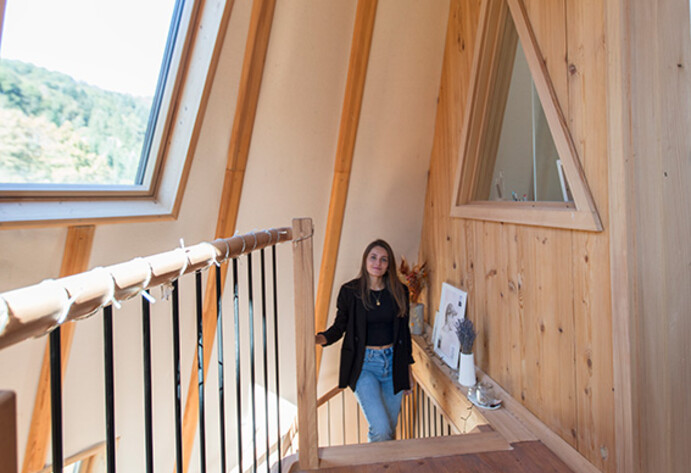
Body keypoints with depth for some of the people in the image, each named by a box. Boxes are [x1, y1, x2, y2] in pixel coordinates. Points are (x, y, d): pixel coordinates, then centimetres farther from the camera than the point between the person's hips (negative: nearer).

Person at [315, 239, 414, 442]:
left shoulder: (399, 292, 2)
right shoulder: (350, 291, -6)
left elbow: (404, 331, 10)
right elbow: (339, 326, 1)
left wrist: (407, 369, 13)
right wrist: (318, 338, -20)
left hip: (392, 364, 3)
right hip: (364, 364, -3)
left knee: (391, 429, 12)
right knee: (381, 429, -12)